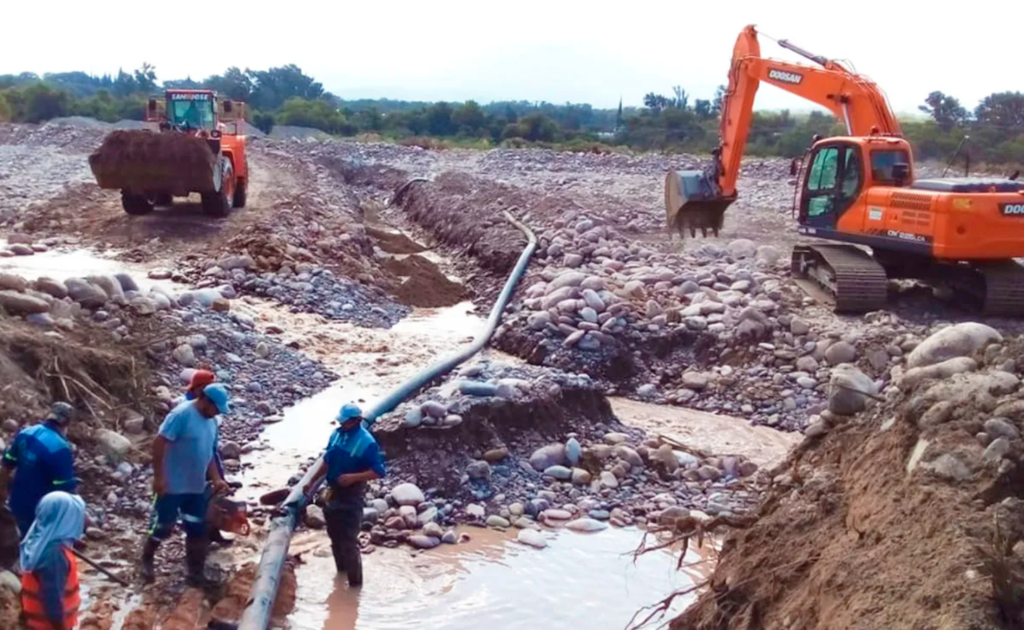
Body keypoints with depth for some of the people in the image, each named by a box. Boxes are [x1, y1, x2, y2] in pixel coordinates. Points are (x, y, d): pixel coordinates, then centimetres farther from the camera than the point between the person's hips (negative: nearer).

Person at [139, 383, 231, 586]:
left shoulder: (211, 421, 7)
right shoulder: (182, 414, -19)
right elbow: (159, 442, -21)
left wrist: (216, 479, 7)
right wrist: (158, 476, -22)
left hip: (197, 486, 7)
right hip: (173, 485, -7)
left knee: (197, 529, 11)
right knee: (163, 526, 8)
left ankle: (195, 571, 22)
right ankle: (147, 559, 33)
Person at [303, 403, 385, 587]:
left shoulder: (366, 442, -20)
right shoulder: (337, 435, 1)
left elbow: (379, 471, -20)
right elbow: (327, 461, 14)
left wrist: (353, 477, -29)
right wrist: (312, 481, 14)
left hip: (351, 495, -7)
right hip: (333, 491, 7)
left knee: (349, 540, -5)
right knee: (334, 535, 19)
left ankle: (355, 582, 5)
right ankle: (341, 571, 38)